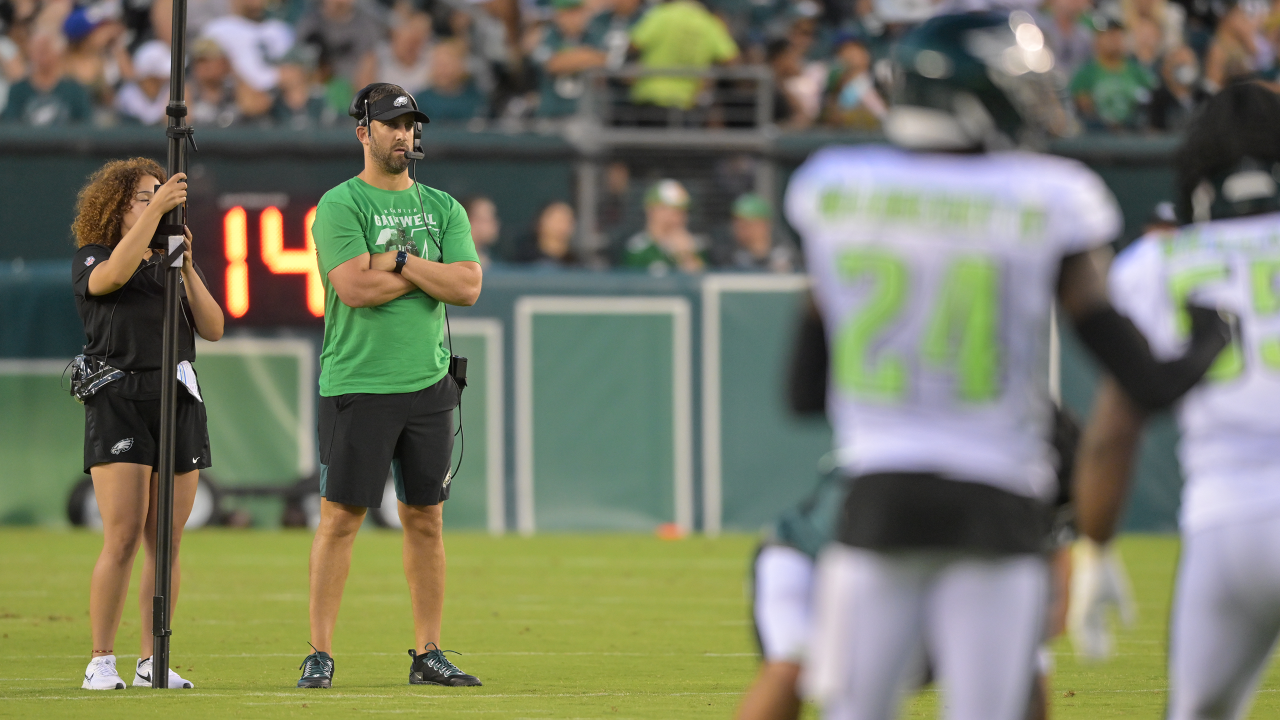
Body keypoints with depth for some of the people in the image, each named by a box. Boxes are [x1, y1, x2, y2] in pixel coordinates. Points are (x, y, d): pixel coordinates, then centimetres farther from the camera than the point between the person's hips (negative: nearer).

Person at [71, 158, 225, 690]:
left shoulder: (170, 264, 18)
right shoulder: (89, 261, 4)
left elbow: (213, 328, 7)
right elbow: (113, 274, -21)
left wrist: (186, 268, -5)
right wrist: (157, 209, -23)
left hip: (179, 404, 5)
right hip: (118, 401, -5)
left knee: (166, 543, 3)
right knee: (122, 539, -13)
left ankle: (152, 661, 7)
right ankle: (101, 662, -9)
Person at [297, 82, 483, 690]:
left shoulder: (441, 208, 12)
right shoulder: (340, 205, -3)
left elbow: (467, 286, -1)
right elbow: (355, 287, -17)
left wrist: (399, 260, -10)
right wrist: (428, 272, -6)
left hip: (428, 387, 5)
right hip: (357, 385, -5)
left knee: (426, 520, 7)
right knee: (340, 518, -5)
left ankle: (428, 654, 13)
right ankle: (320, 656, -2)